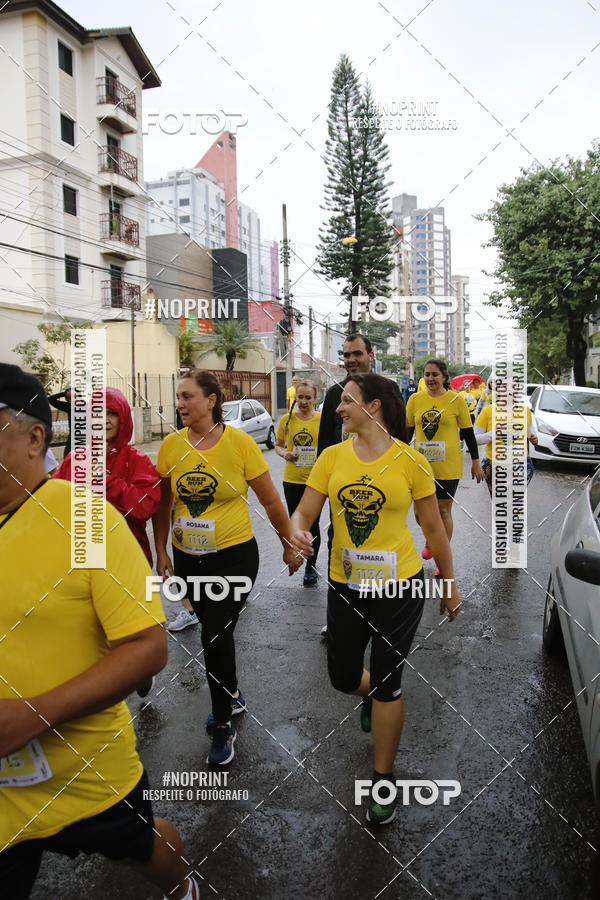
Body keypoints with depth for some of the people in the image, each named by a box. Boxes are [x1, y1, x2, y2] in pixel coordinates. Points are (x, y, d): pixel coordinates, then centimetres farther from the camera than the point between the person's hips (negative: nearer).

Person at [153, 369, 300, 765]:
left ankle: (223, 726, 16)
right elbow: (164, 505, 6)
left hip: (234, 556, -4)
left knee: (216, 638, -8)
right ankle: (233, 696, 45)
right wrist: (161, 552, 4)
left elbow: (271, 500, -5)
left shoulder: (240, 442, -13)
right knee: (214, 632, 19)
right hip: (188, 557, 4)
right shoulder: (171, 445, -3)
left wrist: (289, 546, 2)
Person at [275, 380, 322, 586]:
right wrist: (284, 453, -9)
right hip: (292, 480, 2)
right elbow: (278, 445, 11)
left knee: (312, 524, 3)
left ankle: (311, 566, 21)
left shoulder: (322, 419, -4)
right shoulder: (287, 420, 1)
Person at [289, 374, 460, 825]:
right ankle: (374, 697, 55)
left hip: (399, 585, -3)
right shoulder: (333, 457, -2)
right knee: (343, 677, 16)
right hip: (345, 584, 4)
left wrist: (450, 585, 4)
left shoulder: (410, 460, -10)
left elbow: (434, 528, -1)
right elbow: (304, 512, -3)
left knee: (386, 683, 5)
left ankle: (383, 780, 28)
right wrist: (298, 532, -27)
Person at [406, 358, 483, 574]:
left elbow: (468, 432, 3)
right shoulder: (415, 400, 3)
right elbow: (407, 431, 11)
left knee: (444, 510, 4)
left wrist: (475, 461, 4)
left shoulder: (456, 399, -3)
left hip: (448, 466, -2)